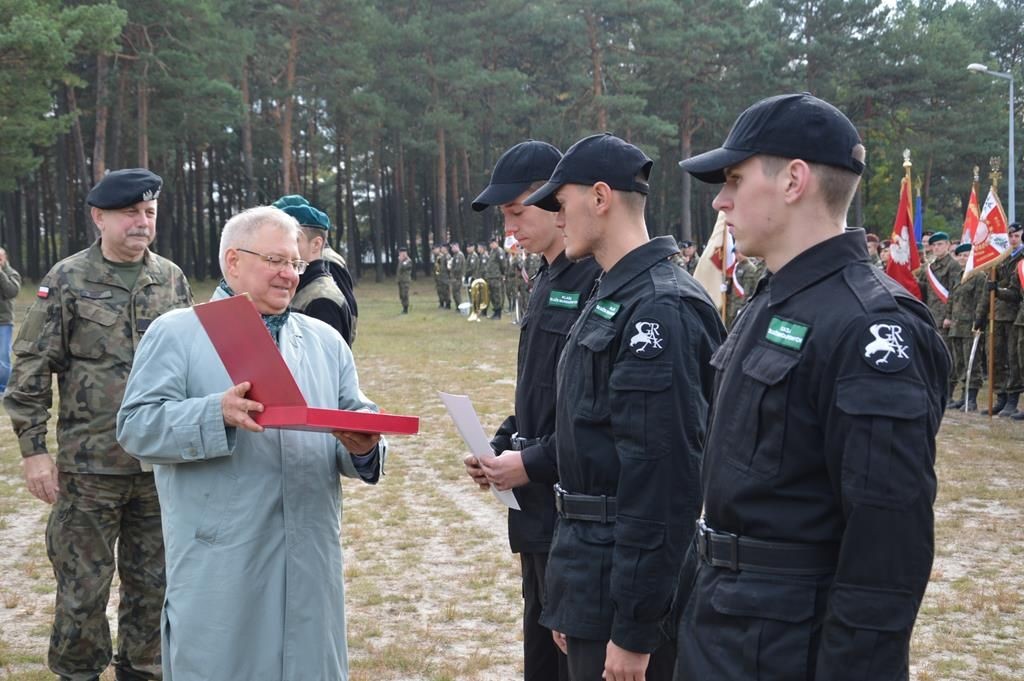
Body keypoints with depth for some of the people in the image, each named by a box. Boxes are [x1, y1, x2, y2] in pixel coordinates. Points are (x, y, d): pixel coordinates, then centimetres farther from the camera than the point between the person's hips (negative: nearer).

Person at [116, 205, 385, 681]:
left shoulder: (325, 341, 16)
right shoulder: (176, 333, 2)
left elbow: (361, 424, 13)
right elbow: (136, 426, -7)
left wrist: (363, 448, -11)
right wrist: (218, 414, -22)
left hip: (309, 560, 4)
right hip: (218, 564, -4)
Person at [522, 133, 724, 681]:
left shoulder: (659, 310, -19)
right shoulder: (612, 298, 13)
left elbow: (663, 477, -23)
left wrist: (634, 627, -22)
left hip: (626, 586, -9)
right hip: (593, 575, 9)